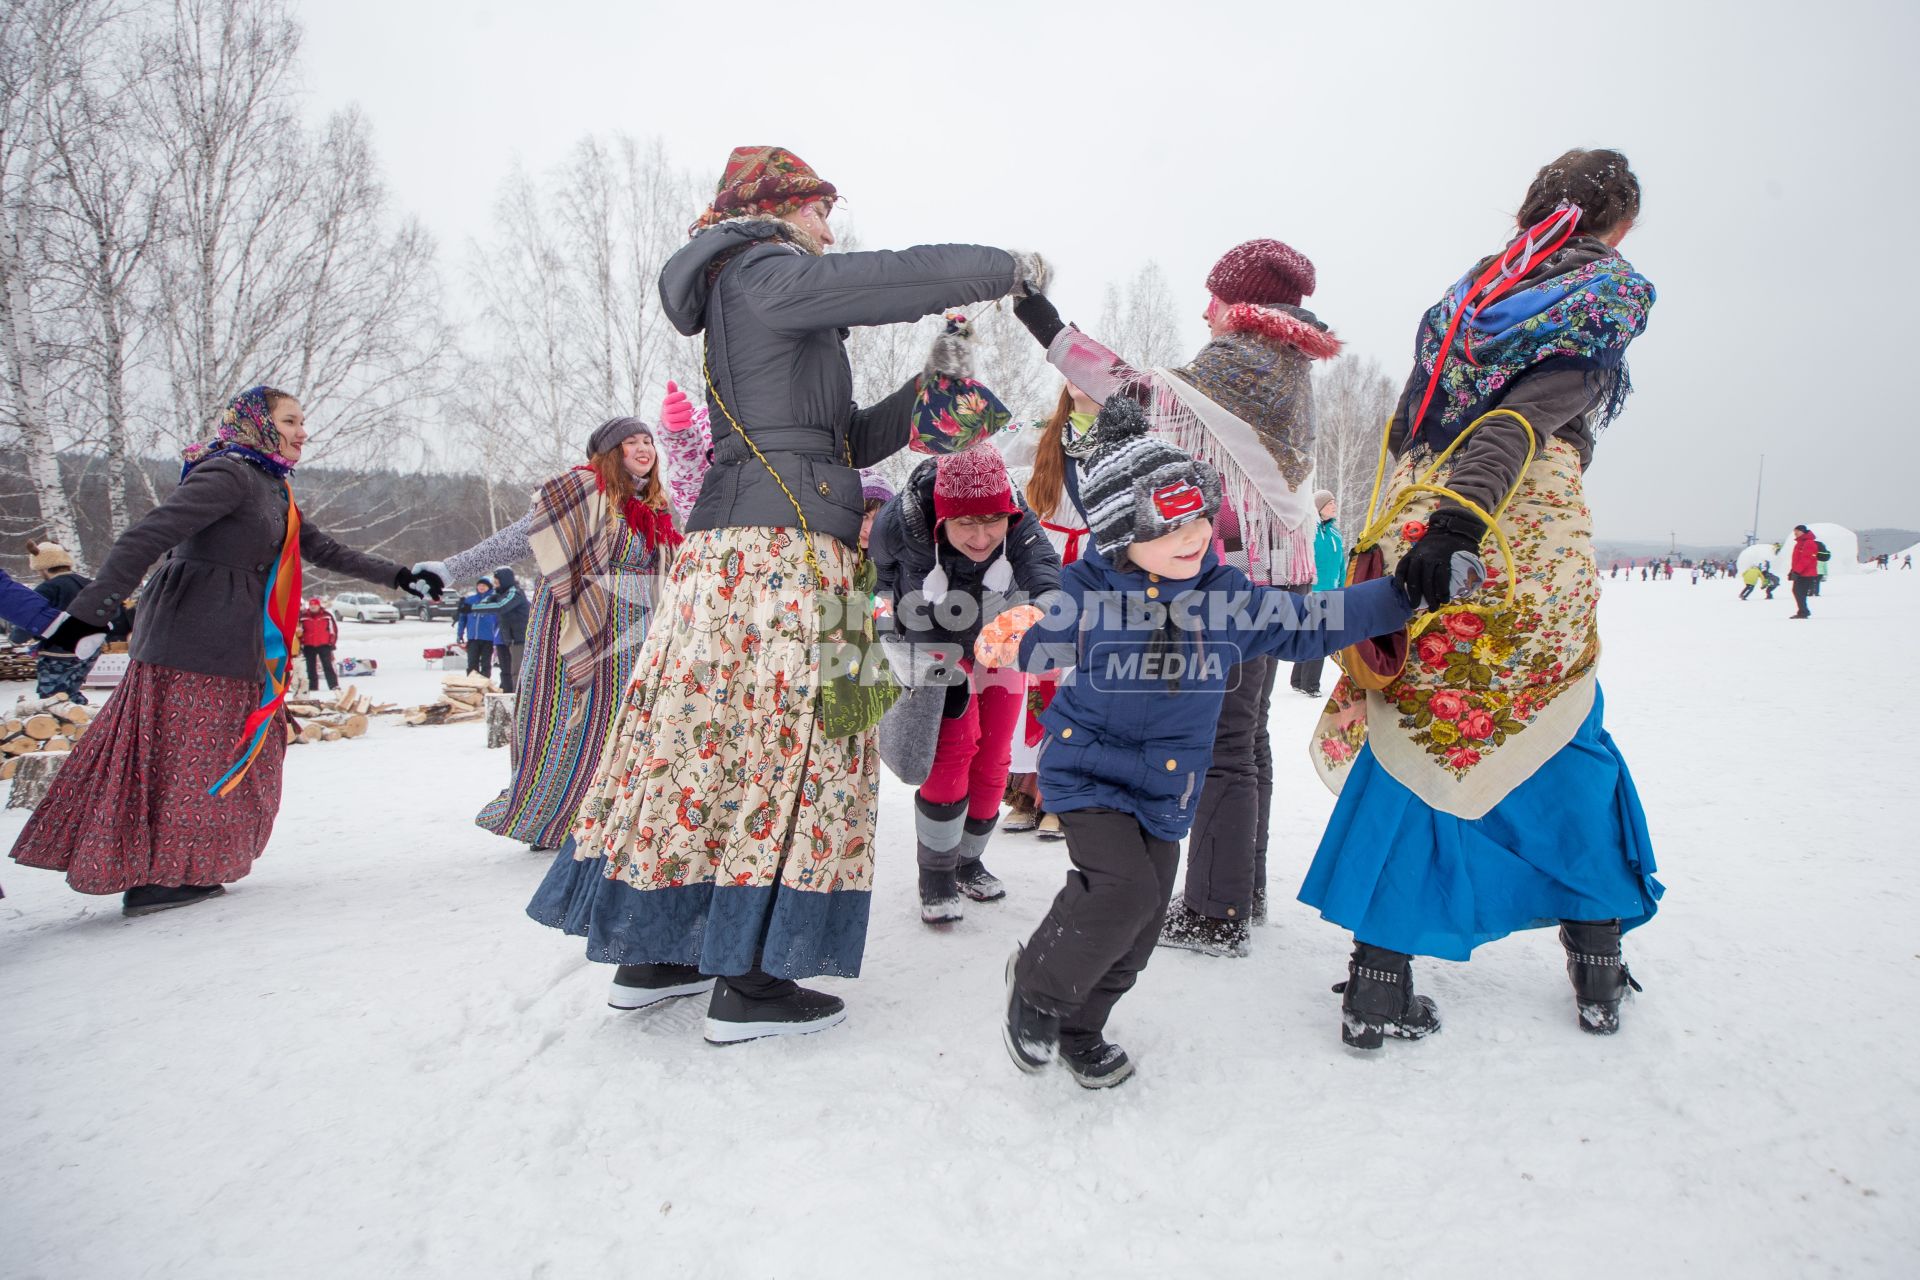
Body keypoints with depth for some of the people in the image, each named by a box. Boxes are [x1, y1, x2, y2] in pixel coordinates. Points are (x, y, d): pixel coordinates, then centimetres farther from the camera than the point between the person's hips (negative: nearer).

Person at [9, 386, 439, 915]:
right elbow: (147, 536, -21)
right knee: (183, 756, -2)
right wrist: (88, 614, -27)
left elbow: (323, 549, 24)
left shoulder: (272, 488, 17)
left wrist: (398, 576, 23)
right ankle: (155, 878, 8)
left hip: (234, 644, 9)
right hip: (195, 638, -9)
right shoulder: (230, 473, -13)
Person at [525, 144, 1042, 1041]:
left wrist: (929, 391, 18)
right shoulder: (763, 273, -1)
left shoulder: (757, 301, 28)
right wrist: (1012, 268, 5)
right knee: (782, 740, -8)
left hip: (731, 540, 10)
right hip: (781, 540, -10)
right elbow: (906, 278, -11)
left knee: (712, 733, 10)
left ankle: (650, 948, 18)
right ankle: (747, 983, -4)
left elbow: (849, 441, 25)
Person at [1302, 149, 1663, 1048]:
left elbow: (1408, 425, 14)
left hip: (1412, 531, 4)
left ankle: (1378, 974, 2)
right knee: (1571, 748, 14)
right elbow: (1529, 416, -13)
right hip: (1527, 555, -4)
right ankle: (1596, 969, 24)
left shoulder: (1478, 288, 20)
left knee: (1412, 747, 7)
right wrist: (1459, 520, -24)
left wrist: (1407, 528, 14)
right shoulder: (1606, 297, 4)